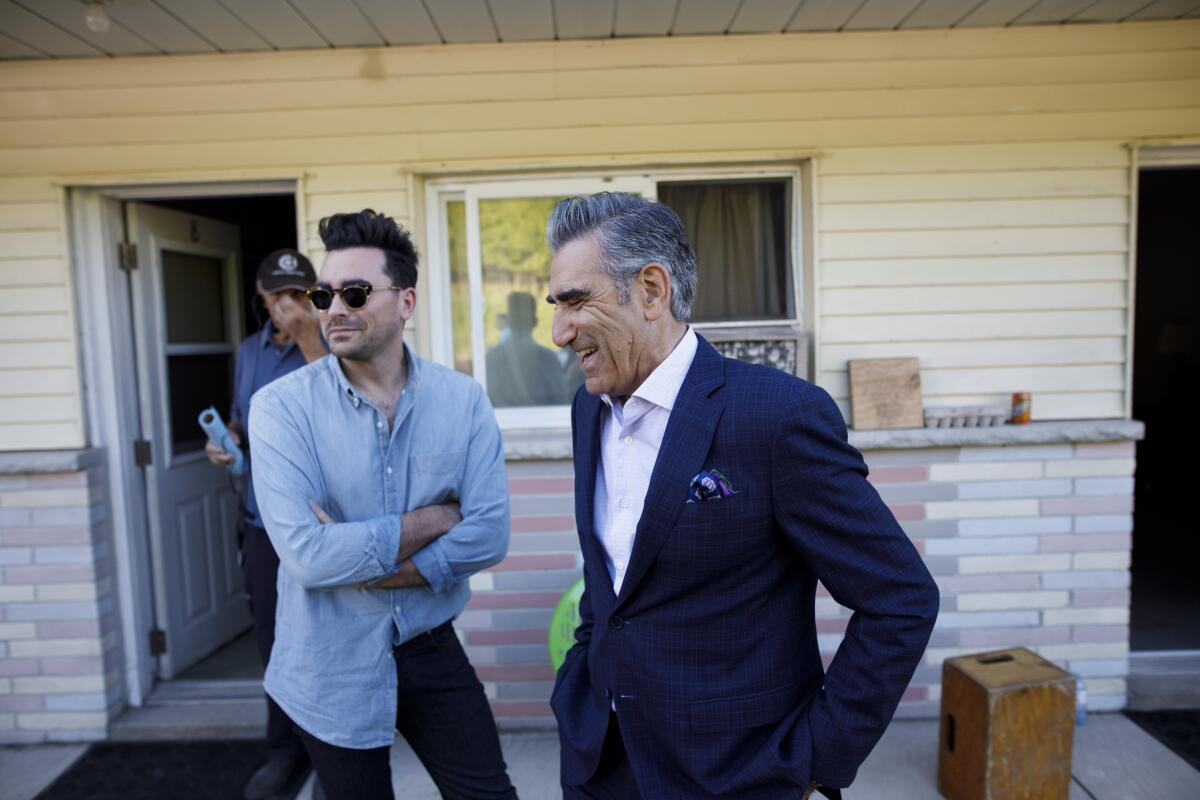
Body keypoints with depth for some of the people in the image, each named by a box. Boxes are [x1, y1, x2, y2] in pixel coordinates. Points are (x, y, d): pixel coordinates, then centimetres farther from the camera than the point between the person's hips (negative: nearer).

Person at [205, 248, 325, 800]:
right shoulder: (249, 352, 12)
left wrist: (308, 340, -22)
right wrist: (225, 441, 3)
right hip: (264, 518, 5)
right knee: (273, 639, 13)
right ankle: (286, 749, 30)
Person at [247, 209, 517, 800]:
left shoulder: (463, 400, -8)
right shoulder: (281, 407, -13)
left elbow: (489, 536, -14)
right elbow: (307, 556, -21)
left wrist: (359, 564, -18)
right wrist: (434, 519, -15)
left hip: (430, 647, 2)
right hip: (331, 667, -1)